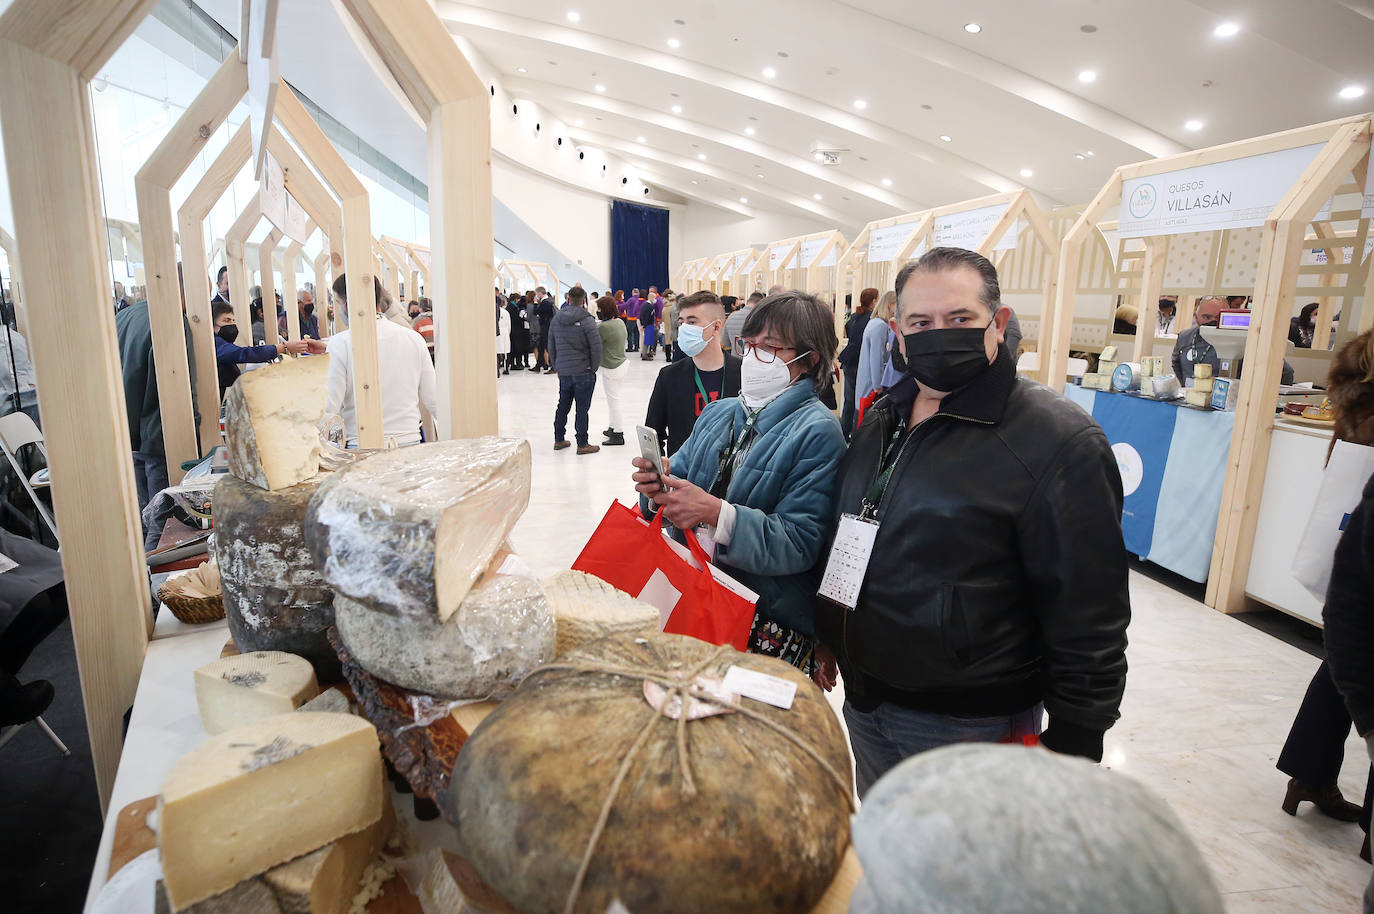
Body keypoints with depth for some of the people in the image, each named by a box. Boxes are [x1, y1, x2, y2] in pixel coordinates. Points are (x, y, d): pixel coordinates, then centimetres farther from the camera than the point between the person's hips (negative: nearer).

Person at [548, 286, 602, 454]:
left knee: (563, 406, 17)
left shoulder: (557, 319, 6)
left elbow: (551, 346, 12)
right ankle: (582, 444, 5)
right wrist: (594, 368, -1)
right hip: (583, 371, -5)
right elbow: (596, 346, -13)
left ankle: (559, 440, 26)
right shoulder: (586, 320, -12)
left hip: (563, 371, 5)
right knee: (582, 408, 0)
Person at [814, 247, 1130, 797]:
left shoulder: (1058, 442, -19)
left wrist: (1071, 750, -14)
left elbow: (1088, 622, -17)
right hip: (863, 702, 7)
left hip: (970, 726, -6)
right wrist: (829, 638, 15)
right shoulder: (882, 419, 4)